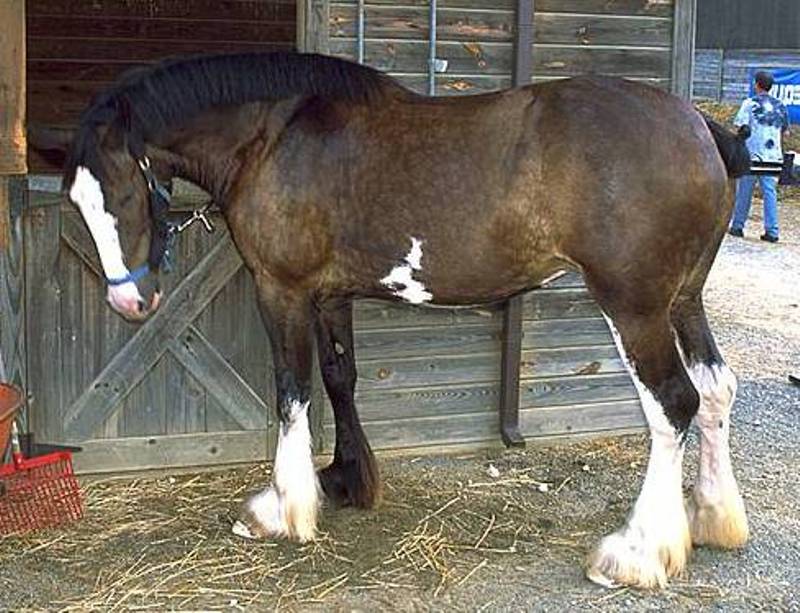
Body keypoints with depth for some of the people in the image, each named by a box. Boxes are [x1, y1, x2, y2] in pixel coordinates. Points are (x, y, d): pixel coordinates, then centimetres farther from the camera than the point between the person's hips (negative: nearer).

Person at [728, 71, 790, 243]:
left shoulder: (750, 104, -5)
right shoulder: (780, 106, 9)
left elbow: (740, 127, -11)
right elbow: (785, 132, 14)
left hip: (752, 154, -3)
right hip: (773, 156, 3)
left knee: (744, 192, 6)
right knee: (770, 192, 3)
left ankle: (737, 226, 13)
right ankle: (772, 231, 0)